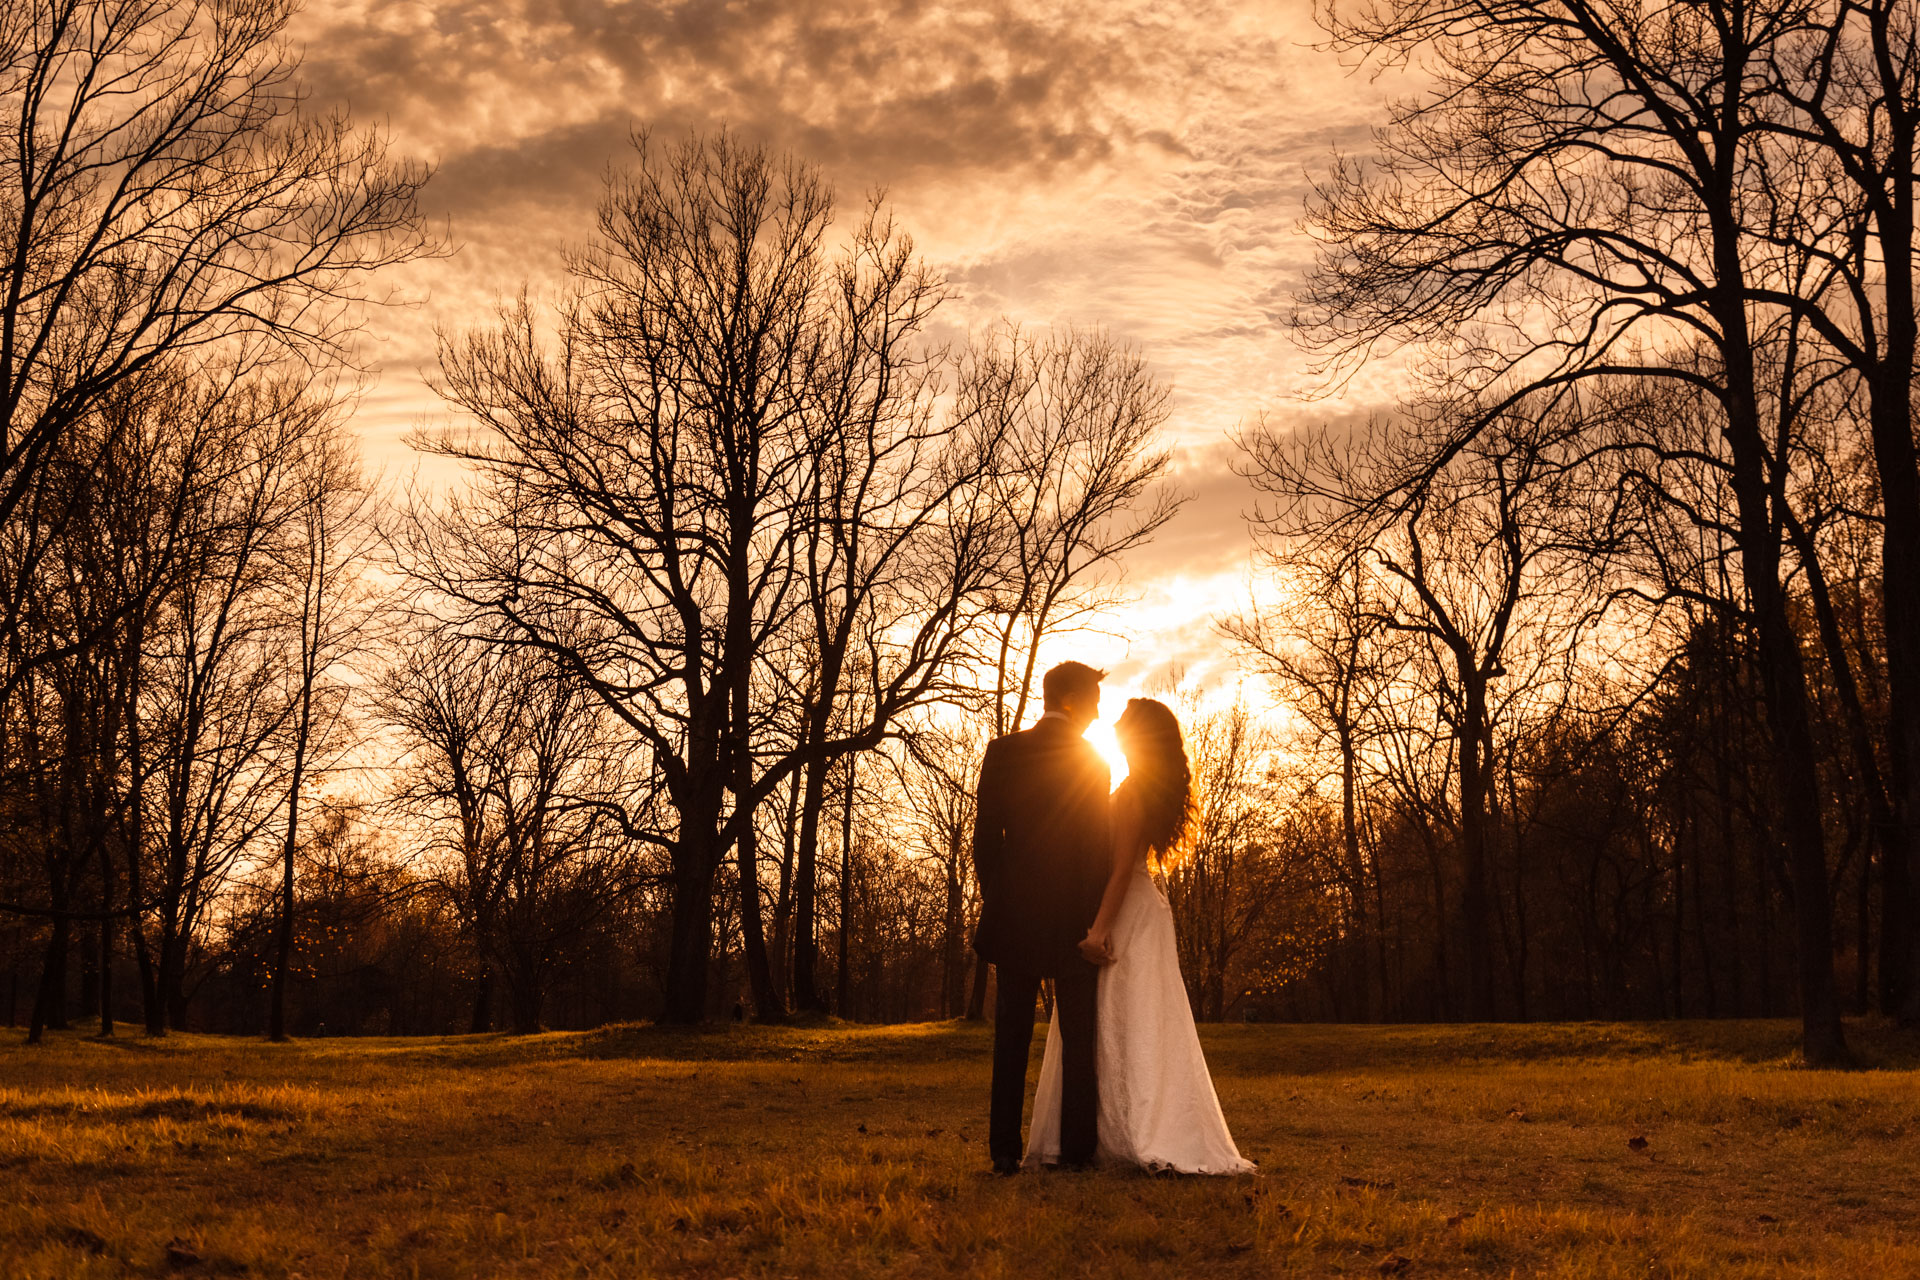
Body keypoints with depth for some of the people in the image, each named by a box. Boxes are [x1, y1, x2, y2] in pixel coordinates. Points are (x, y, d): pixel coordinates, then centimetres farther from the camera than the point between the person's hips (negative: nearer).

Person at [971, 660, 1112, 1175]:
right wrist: (1100, 921, 2)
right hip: (1076, 913, -2)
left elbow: (986, 835, 0)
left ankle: (1005, 1150, 4)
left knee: (1012, 1035, 6)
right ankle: (1077, 1148, 3)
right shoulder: (1092, 760, -4)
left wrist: (994, 905, 9)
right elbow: (1099, 844, -5)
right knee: (1078, 1037, 5)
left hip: (1015, 908, 2)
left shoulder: (1002, 752, 1)